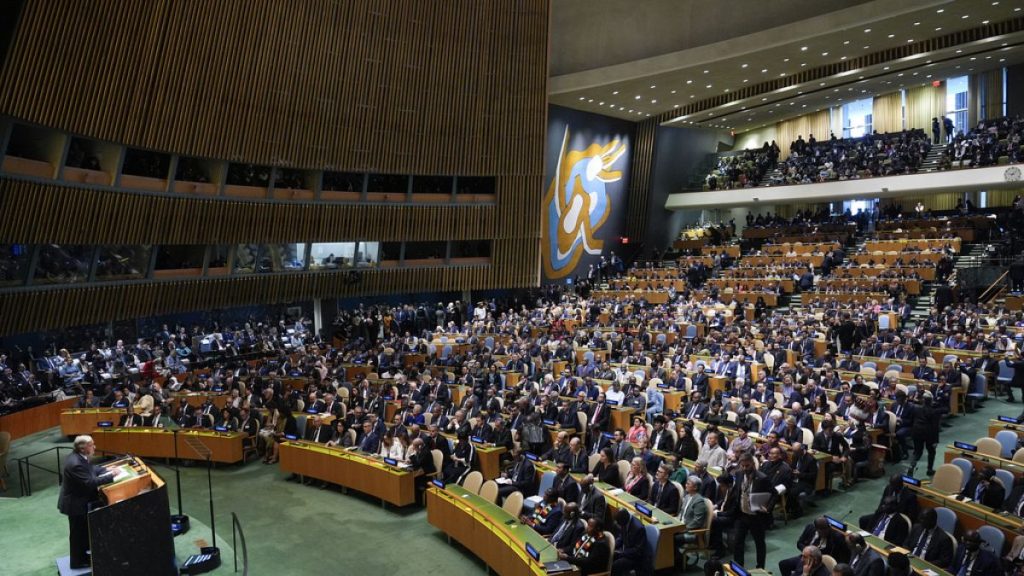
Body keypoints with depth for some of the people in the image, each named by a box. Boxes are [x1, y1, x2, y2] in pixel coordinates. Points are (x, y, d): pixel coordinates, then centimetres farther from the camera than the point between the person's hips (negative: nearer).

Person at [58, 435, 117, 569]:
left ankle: (82, 555, 38)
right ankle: (77, 561, 23)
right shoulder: (75, 464, -33)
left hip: (79, 500, 9)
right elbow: (90, 482, -33)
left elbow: (92, 469, 10)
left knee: (84, 530, 22)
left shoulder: (79, 457, -3)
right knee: (78, 532, 8)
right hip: (75, 503, -9)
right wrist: (111, 476, -27)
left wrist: (108, 471, -4)